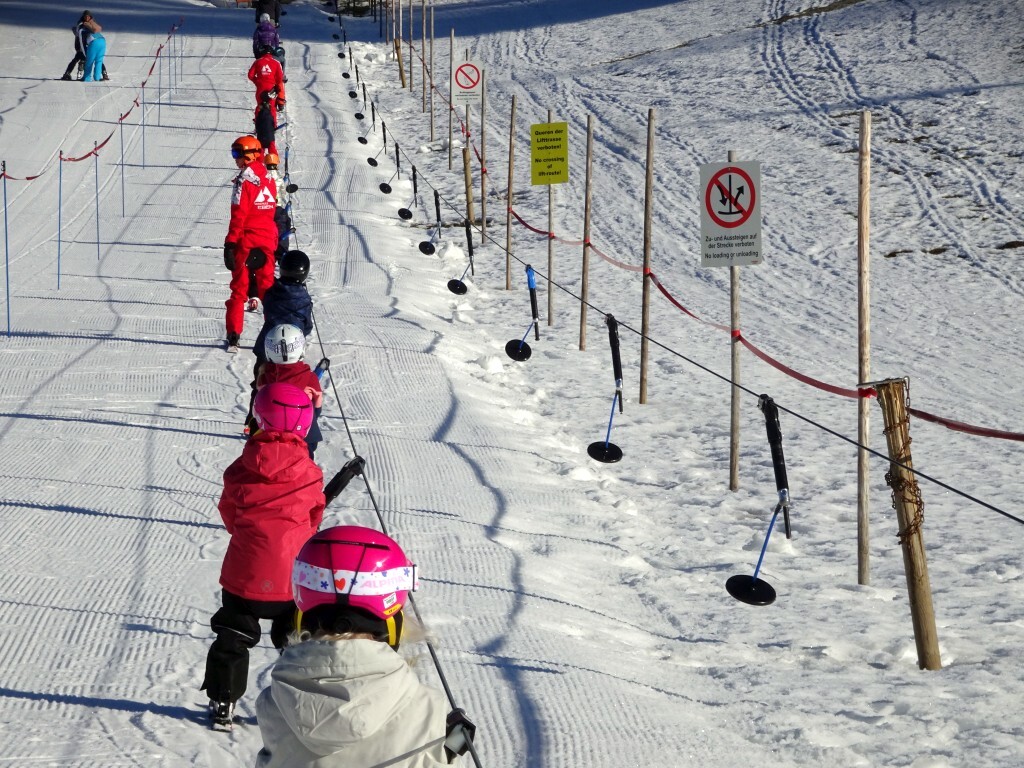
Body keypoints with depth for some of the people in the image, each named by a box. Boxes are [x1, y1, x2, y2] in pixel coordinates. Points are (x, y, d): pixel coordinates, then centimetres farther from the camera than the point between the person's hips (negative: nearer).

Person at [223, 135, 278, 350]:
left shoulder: (244, 180, -12)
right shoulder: (269, 179, 8)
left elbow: (238, 215, -16)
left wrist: (230, 244, -15)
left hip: (246, 241, -5)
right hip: (267, 241, 5)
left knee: (239, 288, 2)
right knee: (268, 287, 11)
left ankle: (234, 335, -1)